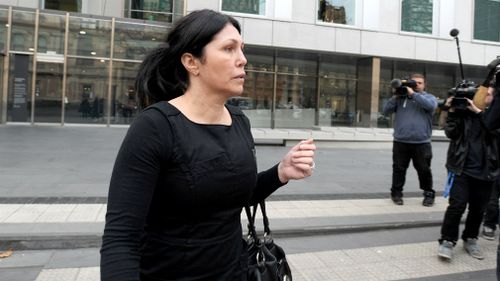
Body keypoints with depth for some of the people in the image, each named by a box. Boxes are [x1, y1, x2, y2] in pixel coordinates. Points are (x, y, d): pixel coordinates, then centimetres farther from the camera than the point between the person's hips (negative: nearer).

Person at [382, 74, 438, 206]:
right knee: (399, 169, 8)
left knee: (424, 170, 7)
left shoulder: (429, 97, 9)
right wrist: (395, 96, -6)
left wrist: (413, 94, -14)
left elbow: (430, 105, -15)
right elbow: (386, 111, 2)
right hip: (400, 142, 1)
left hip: (422, 143, -1)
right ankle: (396, 193, 21)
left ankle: (429, 194, 22)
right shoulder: (401, 97, 9)